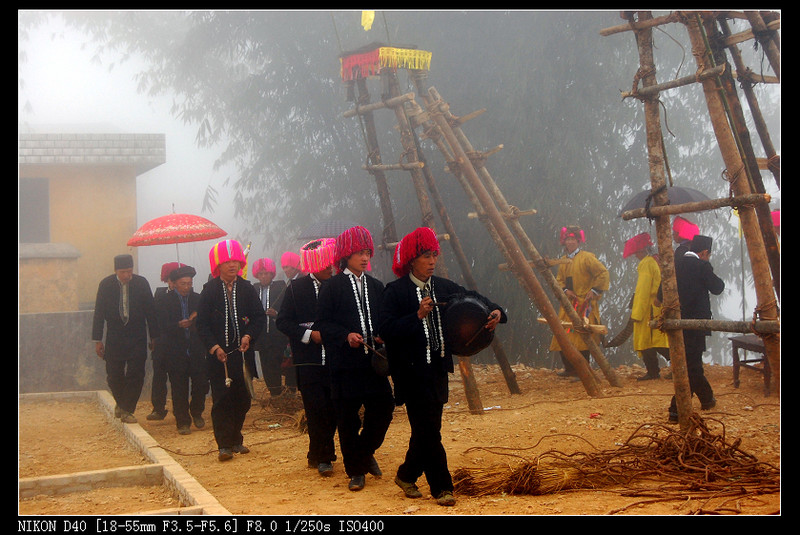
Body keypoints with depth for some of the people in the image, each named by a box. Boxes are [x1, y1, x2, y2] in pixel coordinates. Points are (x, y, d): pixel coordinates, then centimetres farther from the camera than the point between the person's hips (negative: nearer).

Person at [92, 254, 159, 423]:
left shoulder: (141, 283, -5)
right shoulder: (106, 284, -4)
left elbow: (150, 311, 1)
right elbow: (99, 313, 1)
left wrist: (154, 337, 1)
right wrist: (98, 340, 0)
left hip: (137, 339, 0)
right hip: (114, 338, 1)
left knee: (136, 375, -4)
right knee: (114, 376, 4)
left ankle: (127, 409, 8)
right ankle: (121, 403, 30)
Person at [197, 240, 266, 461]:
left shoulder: (247, 289, 7)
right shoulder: (209, 290, 0)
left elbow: (259, 317, 8)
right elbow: (202, 323, -1)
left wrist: (249, 335, -9)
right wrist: (213, 347, -12)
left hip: (242, 353, 3)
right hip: (218, 354, -3)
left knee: (242, 399, 7)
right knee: (222, 400, -4)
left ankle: (235, 440, 22)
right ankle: (224, 445, 0)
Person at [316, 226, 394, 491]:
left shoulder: (376, 286, 15)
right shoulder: (332, 287, 0)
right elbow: (323, 322, -4)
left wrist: (383, 337, -2)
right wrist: (346, 336, -19)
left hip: (373, 360, 4)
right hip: (345, 362, -4)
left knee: (383, 407, -1)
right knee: (347, 417, 1)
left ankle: (365, 452, 24)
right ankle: (355, 470, 12)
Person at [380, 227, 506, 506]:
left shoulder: (444, 287, 9)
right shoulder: (396, 291, -8)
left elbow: (472, 299, 15)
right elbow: (386, 329, -15)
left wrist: (495, 312, -4)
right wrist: (418, 315, -23)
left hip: (438, 368, 6)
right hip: (412, 370, -6)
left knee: (426, 428, 12)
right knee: (429, 430, -5)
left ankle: (407, 475, 31)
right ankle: (441, 486, 4)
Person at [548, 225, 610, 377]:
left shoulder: (587, 257, -5)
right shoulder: (564, 260, 16)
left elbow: (603, 273, -7)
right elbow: (559, 279, 21)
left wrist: (594, 290, -13)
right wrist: (565, 290, 1)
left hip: (585, 304, -7)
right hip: (568, 304, 7)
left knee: (582, 339, -11)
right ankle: (570, 369, 12)